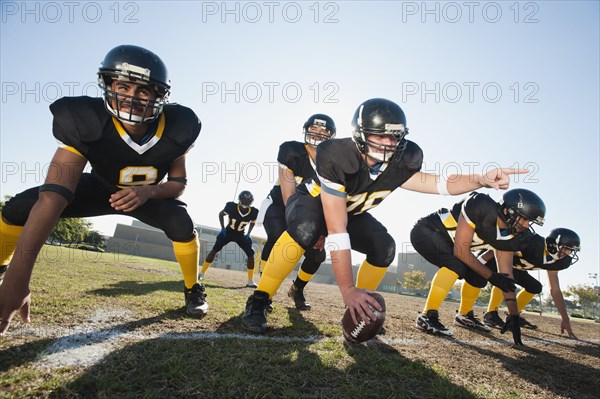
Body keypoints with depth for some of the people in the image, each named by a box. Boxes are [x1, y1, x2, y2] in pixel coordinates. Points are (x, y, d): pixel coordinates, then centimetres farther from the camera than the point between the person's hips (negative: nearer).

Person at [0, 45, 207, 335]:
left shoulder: (176, 130, -28)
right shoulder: (86, 123, -32)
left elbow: (179, 183, -13)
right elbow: (53, 197, -39)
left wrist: (147, 192, -36)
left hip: (151, 195, 0)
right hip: (102, 188, 1)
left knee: (182, 225, -27)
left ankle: (193, 290, -2)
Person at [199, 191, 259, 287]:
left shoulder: (253, 212, -20)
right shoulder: (231, 206, -25)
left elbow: (252, 222, 5)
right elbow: (221, 214, -3)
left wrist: (248, 234, -1)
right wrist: (222, 229, -8)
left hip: (241, 235, 2)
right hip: (228, 232, -1)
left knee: (251, 254, -9)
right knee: (215, 249, -14)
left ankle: (250, 281, 0)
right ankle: (202, 273, -1)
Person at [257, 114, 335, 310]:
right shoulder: (292, 152, -24)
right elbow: (289, 198, -26)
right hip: (279, 205, -4)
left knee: (317, 254, -7)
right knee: (278, 239, -32)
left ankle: (297, 289, 21)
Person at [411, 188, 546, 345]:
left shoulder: (509, 237, -5)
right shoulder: (481, 207, -31)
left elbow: (506, 276, -1)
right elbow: (461, 250, -28)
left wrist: (514, 315, -4)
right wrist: (491, 276, -18)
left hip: (447, 241, 8)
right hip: (426, 231, -8)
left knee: (478, 277, 6)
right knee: (456, 265, -29)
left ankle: (465, 315, 31)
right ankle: (427, 316, -22)